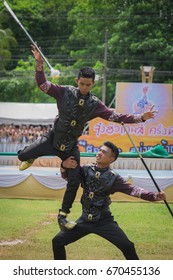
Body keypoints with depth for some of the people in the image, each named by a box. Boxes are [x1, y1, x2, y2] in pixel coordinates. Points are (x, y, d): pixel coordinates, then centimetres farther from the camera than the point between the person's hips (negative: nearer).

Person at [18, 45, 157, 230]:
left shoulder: (95, 104, -4)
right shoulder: (65, 92, -9)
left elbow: (116, 116, -4)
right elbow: (42, 84, -14)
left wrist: (140, 118, -14)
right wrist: (39, 63, -29)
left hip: (70, 145, 2)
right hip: (53, 138, -2)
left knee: (74, 182, -1)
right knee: (23, 155, -16)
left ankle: (63, 216, 17)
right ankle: (30, 159, 26)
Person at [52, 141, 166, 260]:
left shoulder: (113, 178, -8)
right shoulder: (86, 170, -1)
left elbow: (132, 189, -17)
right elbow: (66, 176, -3)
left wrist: (155, 196, -33)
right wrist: (64, 166, -29)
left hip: (104, 222, -3)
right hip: (84, 221, 3)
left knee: (127, 246, -15)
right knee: (57, 241, 0)